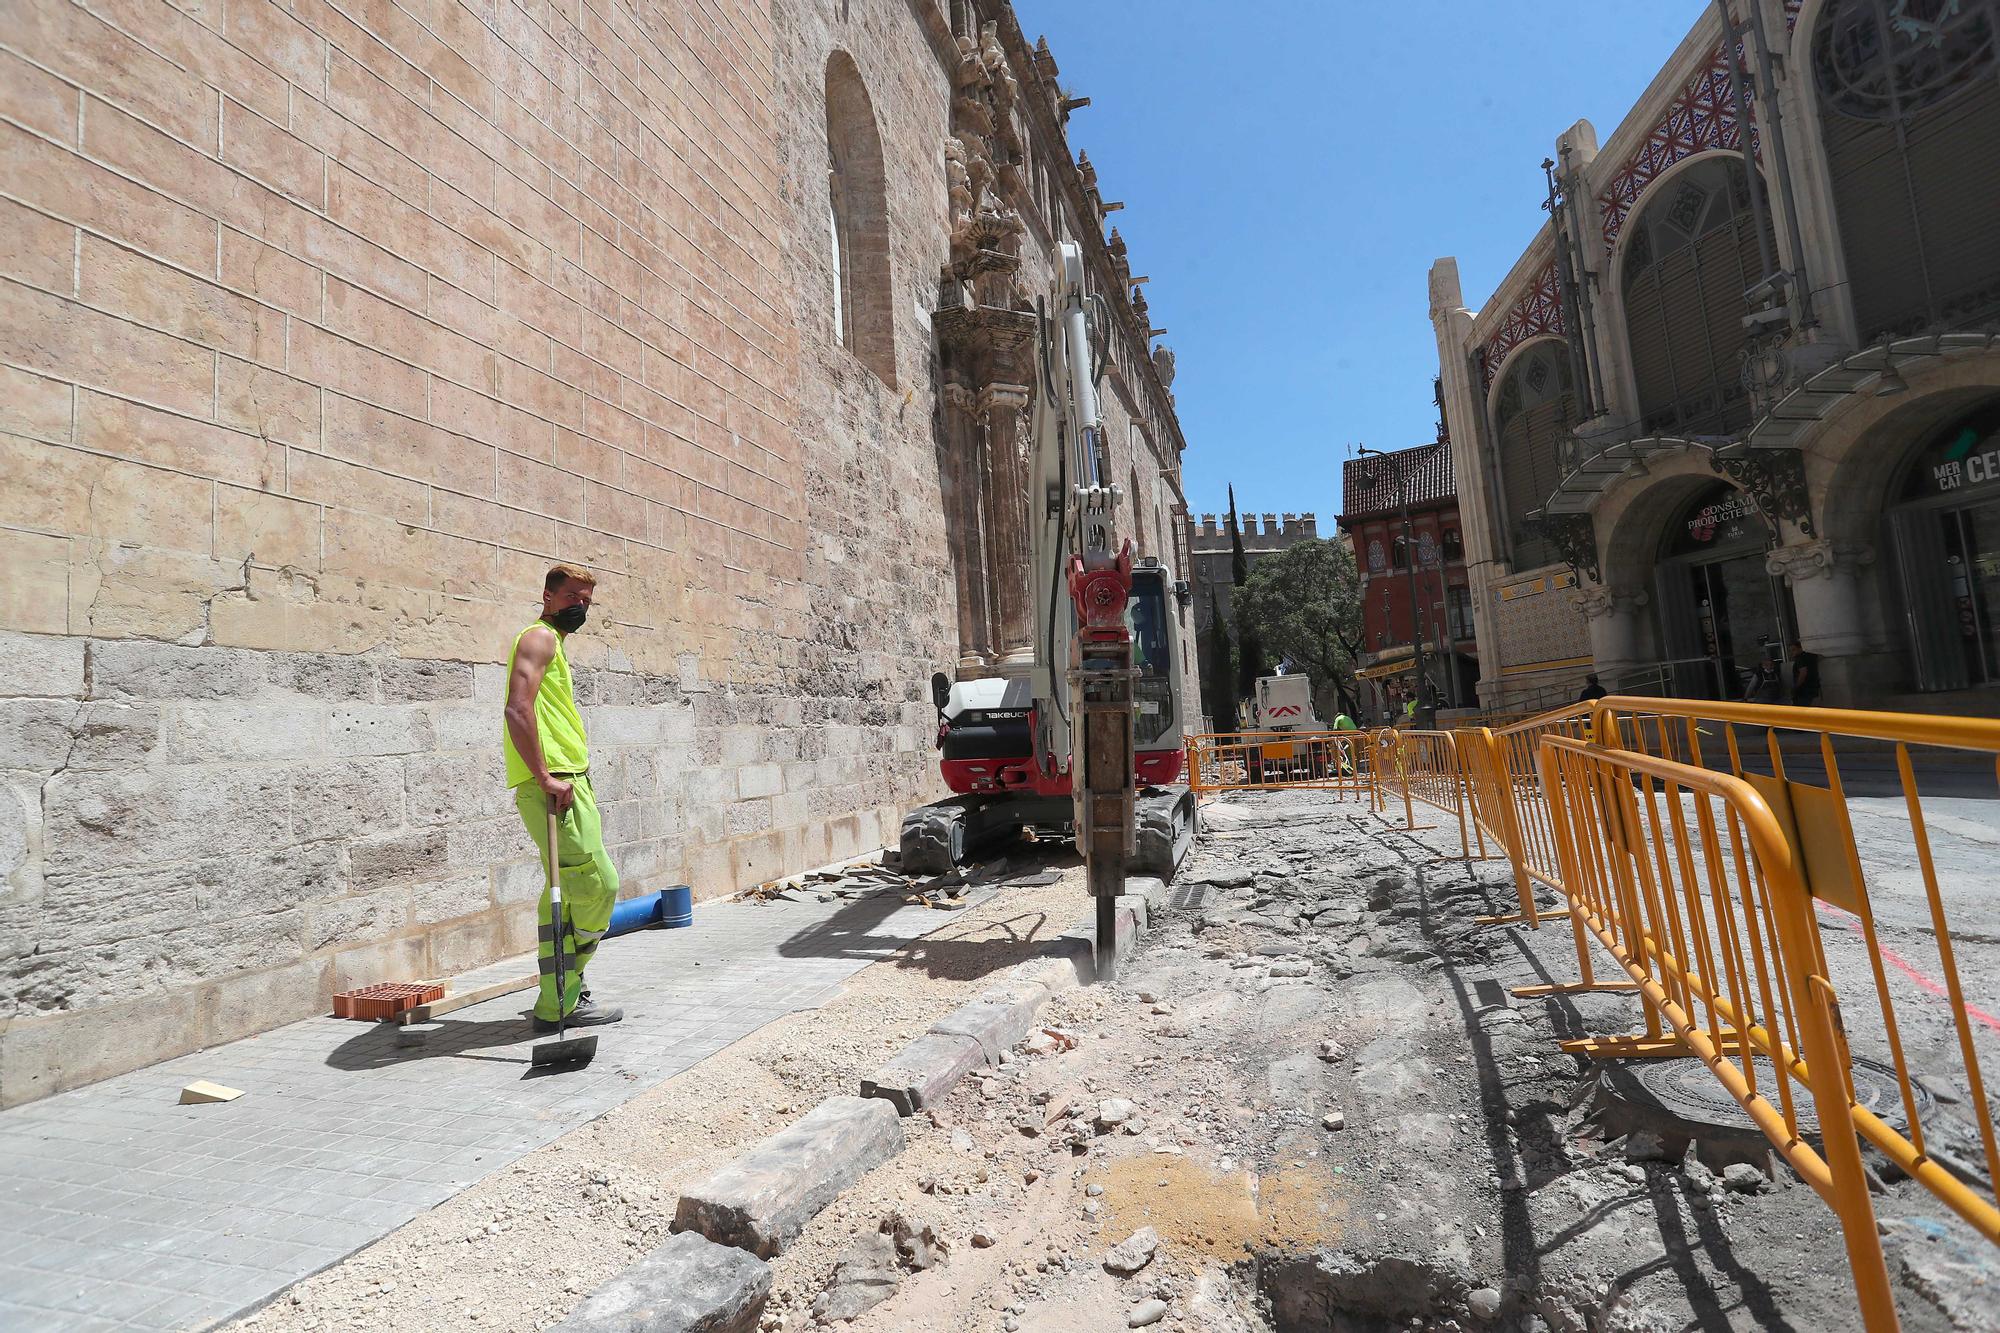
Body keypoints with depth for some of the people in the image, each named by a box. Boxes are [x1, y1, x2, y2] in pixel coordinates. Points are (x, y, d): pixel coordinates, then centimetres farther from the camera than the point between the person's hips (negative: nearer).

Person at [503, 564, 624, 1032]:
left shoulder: (554, 643, 25)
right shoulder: (540, 636, -6)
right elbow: (518, 708, -20)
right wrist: (546, 778, -23)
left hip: (564, 781, 10)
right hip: (555, 784, -10)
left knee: (565, 893, 13)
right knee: (598, 884, -9)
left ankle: (557, 1003, 21)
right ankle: (563, 1001, 3)